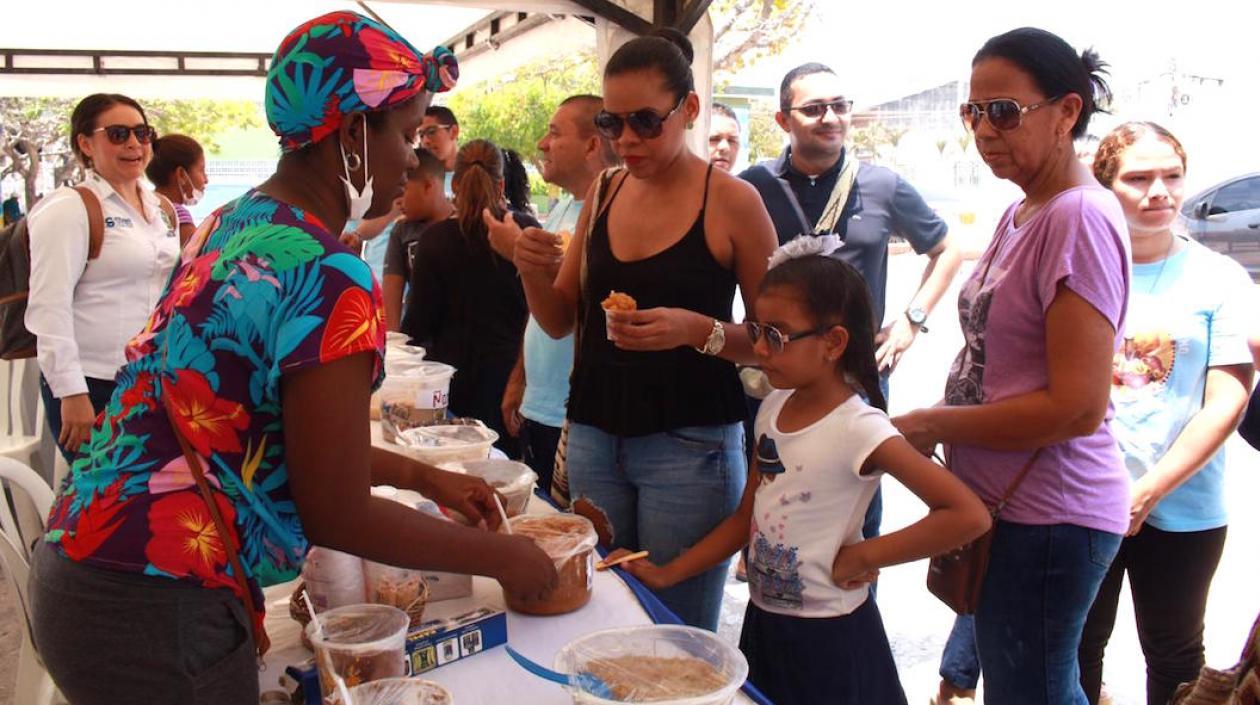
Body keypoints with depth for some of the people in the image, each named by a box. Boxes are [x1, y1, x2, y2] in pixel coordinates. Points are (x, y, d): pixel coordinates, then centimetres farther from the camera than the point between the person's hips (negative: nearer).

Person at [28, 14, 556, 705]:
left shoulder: (231, 223, 4)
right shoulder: (329, 282, -23)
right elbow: (337, 514, -17)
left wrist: (421, 475, 15)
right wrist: (502, 557, -5)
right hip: (153, 616, -9)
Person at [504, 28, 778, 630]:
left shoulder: (732, 201, -7)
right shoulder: (602, 194, 7)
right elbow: (561, 321, 13)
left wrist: (698, 331, -21)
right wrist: (535, 274, -7)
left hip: (689, 443, -4)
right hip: (594, 435, 5)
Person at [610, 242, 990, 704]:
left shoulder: (858, 429, -22)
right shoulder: (773, 408, -1)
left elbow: (968, 515, -27)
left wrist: (862, 556, -21)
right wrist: (665, 574, 2)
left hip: (828, 637, -6)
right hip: (764, 624, 6)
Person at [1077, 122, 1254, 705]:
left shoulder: (1221, 279, -3)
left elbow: (1227, 401, -7)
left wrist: (1150, 488, -13)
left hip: (1182, 510, 0)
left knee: (1174, 656, 15)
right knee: (1078, 647, 15)